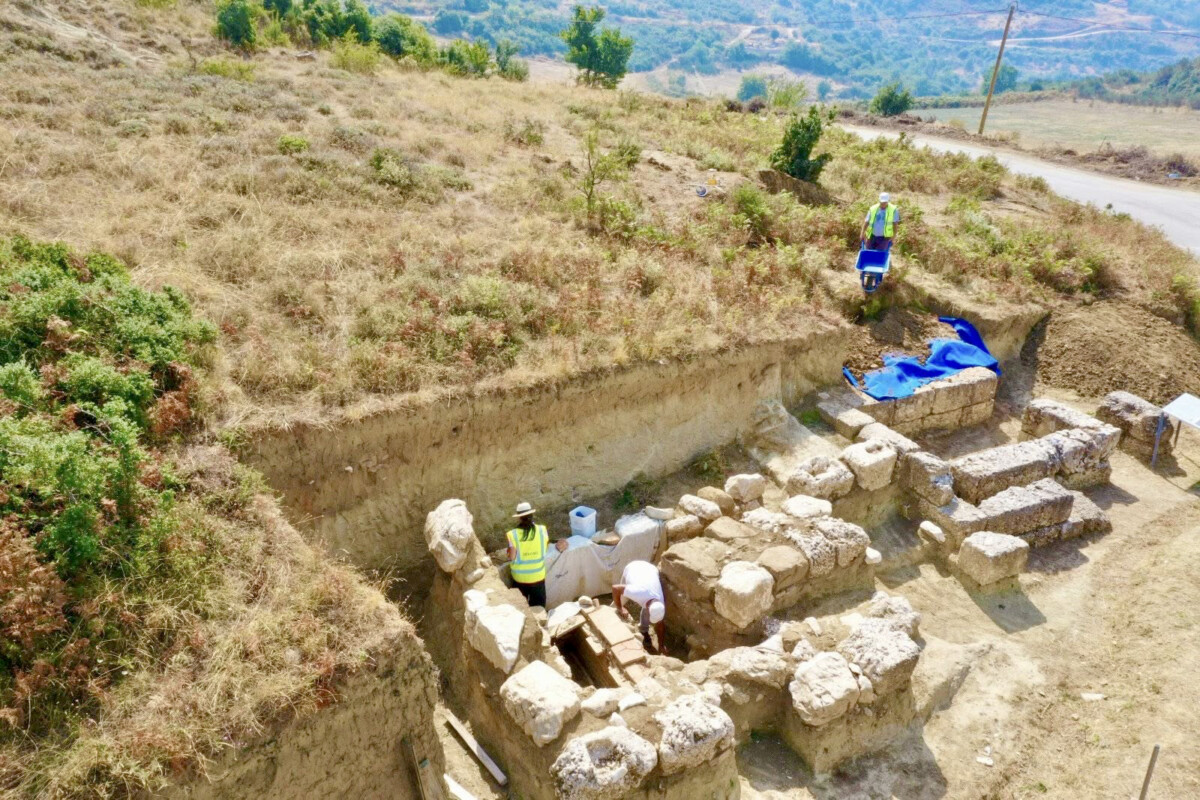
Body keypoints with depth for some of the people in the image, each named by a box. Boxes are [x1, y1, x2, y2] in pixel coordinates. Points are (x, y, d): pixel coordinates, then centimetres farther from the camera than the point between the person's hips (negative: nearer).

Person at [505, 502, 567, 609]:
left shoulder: (512, 535, -19)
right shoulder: (542, 530, -14)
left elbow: (511, 557, -16)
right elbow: (546, 548, 1)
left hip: (520, 576, 0)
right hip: (537, 575, 1)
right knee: (538, 605, 20)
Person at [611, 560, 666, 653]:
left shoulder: (660, 603, -28)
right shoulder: (638, 593, -44)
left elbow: (659, 625, -11)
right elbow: (615, 589, -32)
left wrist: (661, 646, -3)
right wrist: (620, 609, -26)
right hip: (632, 567, -1)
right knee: (622, 598, 13)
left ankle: (644, 631, 13)